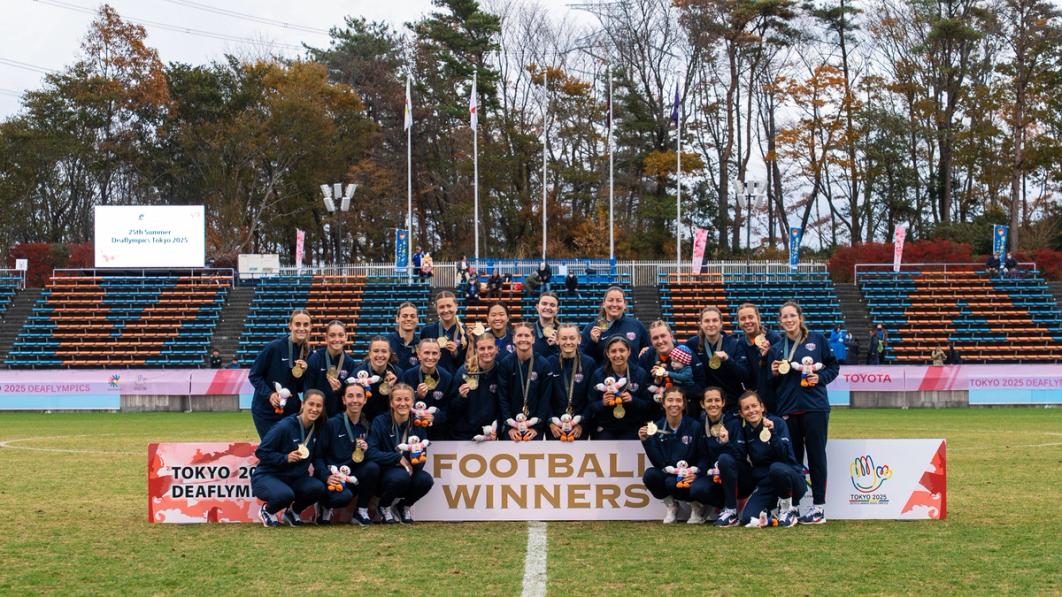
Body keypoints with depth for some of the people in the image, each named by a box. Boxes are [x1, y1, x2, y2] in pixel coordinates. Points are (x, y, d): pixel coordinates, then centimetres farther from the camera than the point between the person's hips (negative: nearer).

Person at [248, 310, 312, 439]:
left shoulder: (307, 353, 4)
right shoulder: (274, 347, -13)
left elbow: (300, 388, 8)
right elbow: (254, 375, -8)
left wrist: (304, 372, -10)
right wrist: (269, 394, -20)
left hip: (291, 412, 5)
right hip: (266, 412, -5)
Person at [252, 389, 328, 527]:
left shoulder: (318, 429, 0)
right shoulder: (284, 426, -18)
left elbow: (315, 456, 15)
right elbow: (261, 452, -15)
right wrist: (285, 458, -26)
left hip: (295, 478, 5)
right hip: (267, 476, -5)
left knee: (318, 488, -24)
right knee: (285, 494, -37)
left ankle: (293, 511, 7)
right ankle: (267, 511, 0)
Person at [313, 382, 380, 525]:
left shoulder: (366, 426, 9)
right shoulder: (332, 424, -4)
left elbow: (372, 456, 9)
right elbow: (318, 456, -6)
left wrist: (366, 450, -12)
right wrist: (326, 476, -21)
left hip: (355, 477, 4)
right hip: (334, 476, -4)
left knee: (373, 467, -27)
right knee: (344, 496, -36)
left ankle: (361, 511, -8)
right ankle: (325, 505, 2)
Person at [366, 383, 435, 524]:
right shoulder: (380, 422, -9)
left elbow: (421, 458, -2)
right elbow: (371, 453, -18)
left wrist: (418, 460, -26)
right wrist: (399, 458, -21)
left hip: (409, 471, 3)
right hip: (384, 473, -3)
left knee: (426, 480, -28)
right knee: (400, 476, -36)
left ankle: (405, 505, 5)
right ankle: (384, 506, -2)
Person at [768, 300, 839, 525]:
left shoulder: (817, 339, 3)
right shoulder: (777, 348, 11)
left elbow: (833, 366, 7)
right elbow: (773, 384, 15)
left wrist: (821, 377, -10)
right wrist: (774, 373, -6)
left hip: (814, 407, -3)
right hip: (787, 409, 3)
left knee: (816, 455, -1)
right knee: (792, 457, 6)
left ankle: (819, 506, 3)